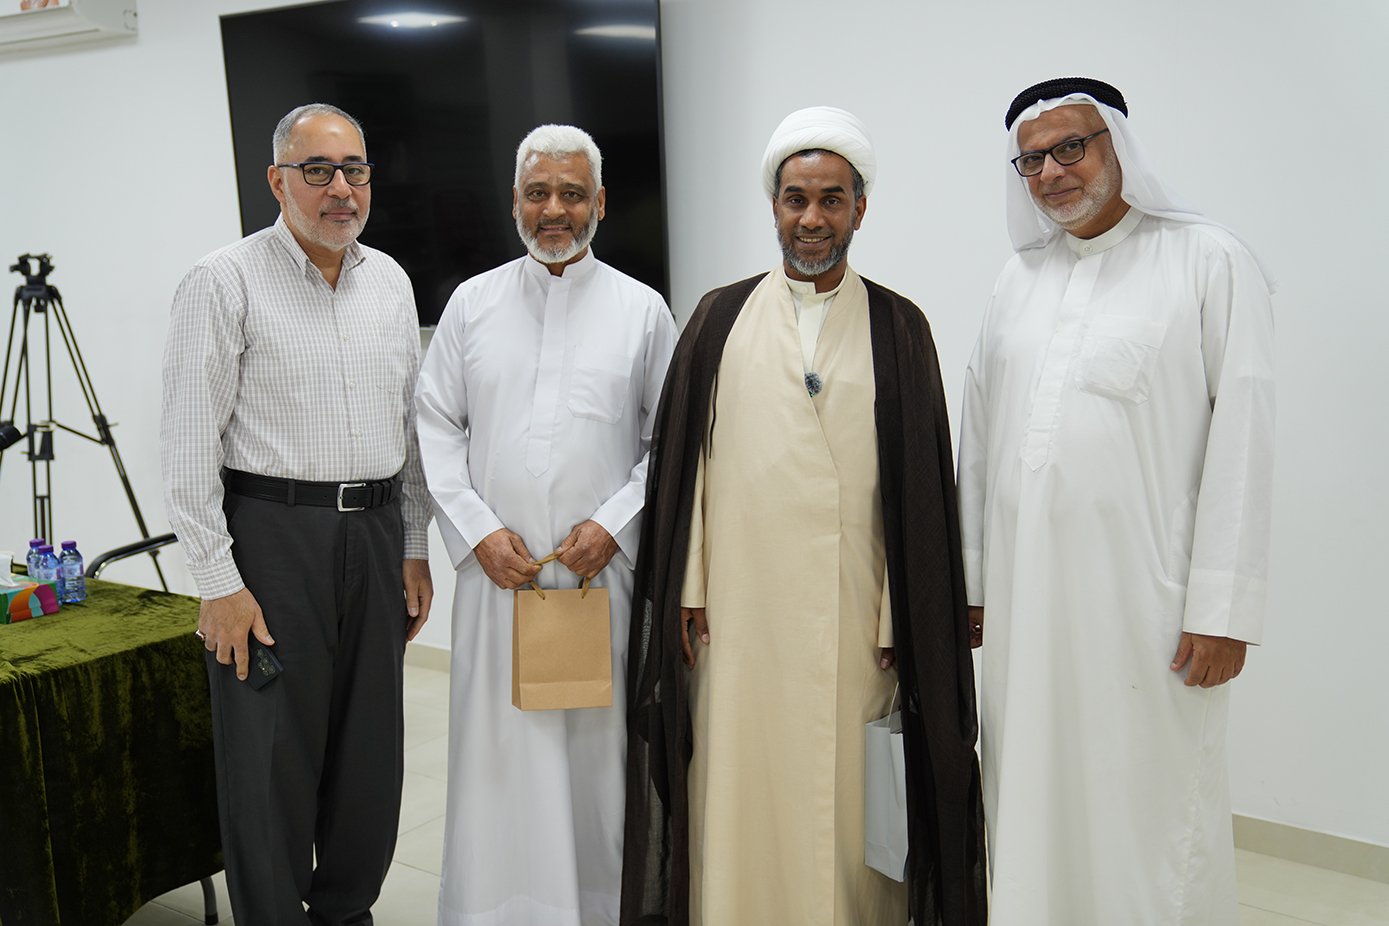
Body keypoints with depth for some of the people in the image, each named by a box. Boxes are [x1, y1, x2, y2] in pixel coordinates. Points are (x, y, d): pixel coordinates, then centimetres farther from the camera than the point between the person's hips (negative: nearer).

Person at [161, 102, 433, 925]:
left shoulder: (390, 281, 10)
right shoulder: (225, 283, -7)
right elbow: (189, 445, -9)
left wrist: (415, 548, 11)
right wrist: (218, 580, -12)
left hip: (375, 535, 5)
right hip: (270, 536, -5)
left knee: (371, 751, 14)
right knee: (272, 761, 3)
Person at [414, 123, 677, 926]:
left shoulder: (642, 309, 5)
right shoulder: (473, 303, 8)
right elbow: (435, 429, 7)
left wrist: (615, 522, -8)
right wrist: (478, 531, -4)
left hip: (603, 566, -1)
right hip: (499, 567, 1)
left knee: (597, 746, 5)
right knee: (501, 750, 5)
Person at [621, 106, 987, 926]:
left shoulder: (899, 329, 5)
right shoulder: (721, 318, 7)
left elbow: (923, 485, 2)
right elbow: (685, 457, 6)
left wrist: (902, 619, -3)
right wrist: (688, 590, 0)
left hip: (853, 616, 0)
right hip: (740, 614, 1)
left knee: (849, 812, 5)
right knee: (739, 805, 6)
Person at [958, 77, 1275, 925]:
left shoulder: (1210, 262, -1)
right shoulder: (1019, 278, 13)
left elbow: (1240, 440, -6)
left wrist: (1223, 610, -11)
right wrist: (968, 579, 11)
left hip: (1143, 596, -4)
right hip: (1024, 592, 4)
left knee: (1147, 806, 2)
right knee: (1033, 796, 11)